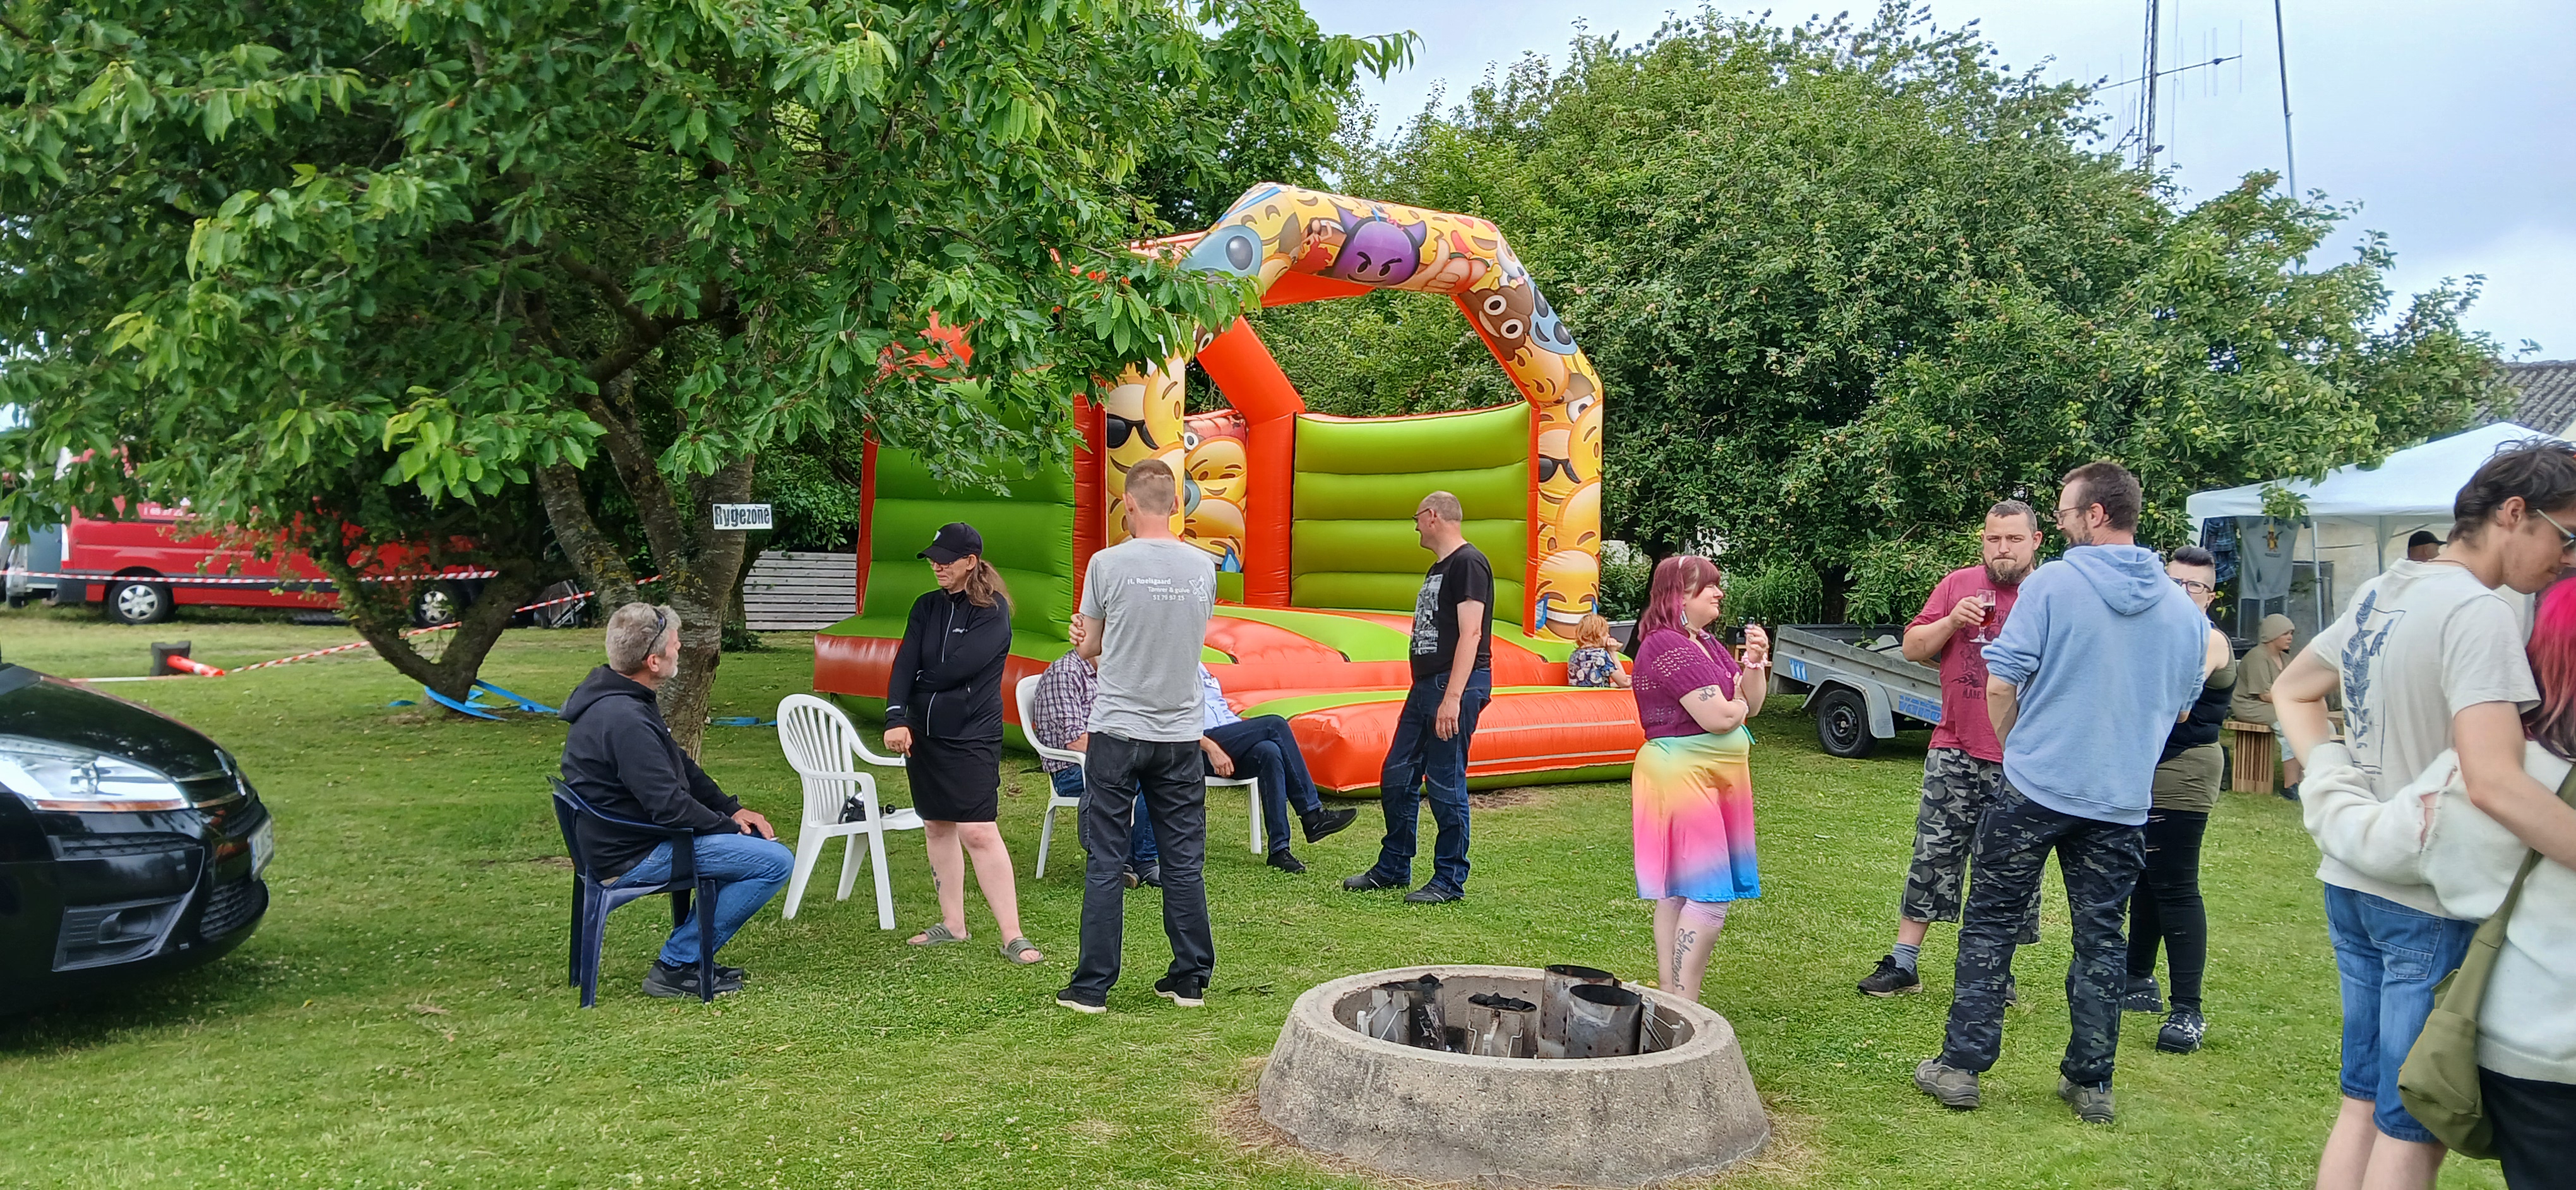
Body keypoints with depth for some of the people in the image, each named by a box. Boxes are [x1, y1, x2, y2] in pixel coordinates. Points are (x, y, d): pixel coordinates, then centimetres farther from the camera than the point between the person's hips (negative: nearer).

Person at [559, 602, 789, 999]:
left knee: (759, 841, 20)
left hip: (631, 837, 11)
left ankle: (690, 956, 18)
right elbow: (670, 806, -27)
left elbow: (682, 767, 16)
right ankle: (675, 967, -6)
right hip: (633, 857, -11)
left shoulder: (623, 700, 8)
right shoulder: (624, 720, -27)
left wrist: (732, 809, 8)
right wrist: (729, 826, -12)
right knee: (776, 862, -14)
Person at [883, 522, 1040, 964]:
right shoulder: (927, 606, 10)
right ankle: (952, 923, 25)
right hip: (923, 733, 7)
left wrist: (922, 682, -2)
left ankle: (1013, 936, -9)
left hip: (972, 736, -6)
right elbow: (904, 663, -1)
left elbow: (961, 666, -18)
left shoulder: (993, 610, -7)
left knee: (978, 832, -12)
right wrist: (896, 717, -14)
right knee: (936, 827, 13)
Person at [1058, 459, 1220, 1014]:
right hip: (1179, 734, 3)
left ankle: (1092, 987, 8)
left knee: (1106, 864, 3)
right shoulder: (1204, 567, 0)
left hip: (1118, 732, -3)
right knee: (1184, 861, 10)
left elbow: (1090, 648, 2)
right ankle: (1191, 979, 17)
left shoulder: (1108, 564, -9)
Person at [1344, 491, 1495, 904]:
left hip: (1456, 685, -10)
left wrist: (1453, 697, -25)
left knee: (1445, 785, -4)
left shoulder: (1468, 562, -12)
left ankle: (1450, 881, 8)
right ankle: (1392, 868, 25)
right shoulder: (1438, 568, 19)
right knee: (1396, 778, 13)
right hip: (1425, 685, 10)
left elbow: (1471, 634, -19)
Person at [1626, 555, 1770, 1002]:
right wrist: (1737, 702, 1)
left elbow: (1751, 705, 16)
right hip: (1682, 775, -10)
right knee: (1709, 896, -12)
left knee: (1677, 895, 11)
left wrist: (1755, 662, -1)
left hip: (1713, 776, 10)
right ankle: (1683, 1010, -9)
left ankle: (1670, 997, 17)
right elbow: (1718, 718, -21)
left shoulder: (1707, 644, 16)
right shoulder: (1667, 646, -16)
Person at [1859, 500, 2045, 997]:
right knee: (1932, 858, 5)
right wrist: (1953, 620, -9)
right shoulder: (1958, 584, 6)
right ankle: (1903, 965, 12)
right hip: (1956, 755, 1)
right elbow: (1913, 648, 7)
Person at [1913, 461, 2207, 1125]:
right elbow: (2181, 707, 17)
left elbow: (2001, 682, -10)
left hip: (2036, 788, -4)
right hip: (2122, 800, 4)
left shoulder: (2052, 583, -10)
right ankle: (2091, 1083, 19)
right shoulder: (2185, 610, 5)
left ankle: (1961, 1066, 9)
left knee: (1990, 923, 6)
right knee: (2101, 937, 12)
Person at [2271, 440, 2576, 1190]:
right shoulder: (2479, 615, -19)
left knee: (2364, 1102, 17)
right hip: (2432, 902, -8)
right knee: (2413, 1129, 3)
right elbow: (2494, 783, -30)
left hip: (2351, 882, 8)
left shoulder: (2378, 594, 8)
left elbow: (2292, 691, 21)